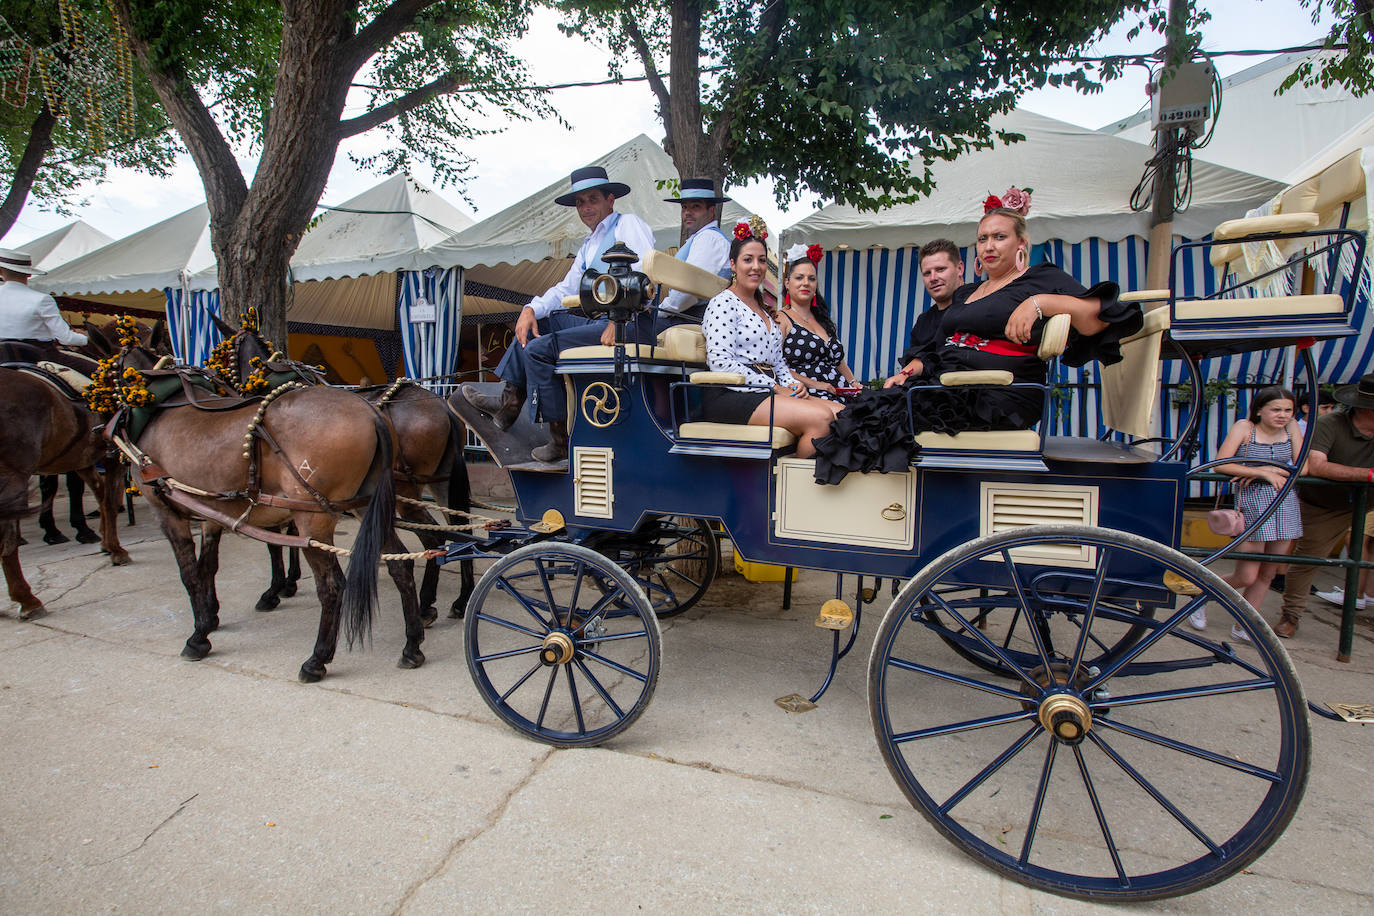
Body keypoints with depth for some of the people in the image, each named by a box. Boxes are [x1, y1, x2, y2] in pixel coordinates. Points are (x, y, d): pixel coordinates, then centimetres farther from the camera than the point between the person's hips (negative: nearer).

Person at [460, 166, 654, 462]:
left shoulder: (628, 224, -1)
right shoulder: (588, 246, 27)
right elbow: (566, 288, 25)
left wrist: (619, 322, -24)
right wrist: (531, 309, 6)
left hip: (625, 324, -9)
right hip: (595, 321, 10)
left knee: (538, 348, -17)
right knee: (534, 323, 14)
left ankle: (562, 439, -11)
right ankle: (510, 400, 10)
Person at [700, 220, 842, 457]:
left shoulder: (763, 308, 25)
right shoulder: (723, 303, -2)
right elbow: (721, 362, -15)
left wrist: (794, 384, 4)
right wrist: (773, 387, -14)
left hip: (770, 392, 8)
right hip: (731, 395, -8)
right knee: (820, 418, -27)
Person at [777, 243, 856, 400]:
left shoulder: (824, 321, 27)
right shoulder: (781, 319, 3)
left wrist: (853, 383, 10)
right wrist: (813, 383, -17)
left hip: (840, 394, 7)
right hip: (806, 394, -7)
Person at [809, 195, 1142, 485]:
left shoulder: (1041, 279, 5)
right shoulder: (965, 294, 27)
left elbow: (1098, 317, -10)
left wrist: (1039, 302, -23)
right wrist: (910, 371, 9)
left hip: (997, 398, -7)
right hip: (948, 385, 8)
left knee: (887, 414, -25)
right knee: (870, 404, -15)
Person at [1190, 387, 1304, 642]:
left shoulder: (1291, 427, 6)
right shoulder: (1244, 427, -7)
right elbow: (1220, 465, -17)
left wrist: (1271, 469, -13)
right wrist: (1264, 472, -19)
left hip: (1286, 502, 5)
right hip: (1252, 502, -5)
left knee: (1267, 574, 9)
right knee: (1246, 577, -6)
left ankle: (1242, 626, 22)